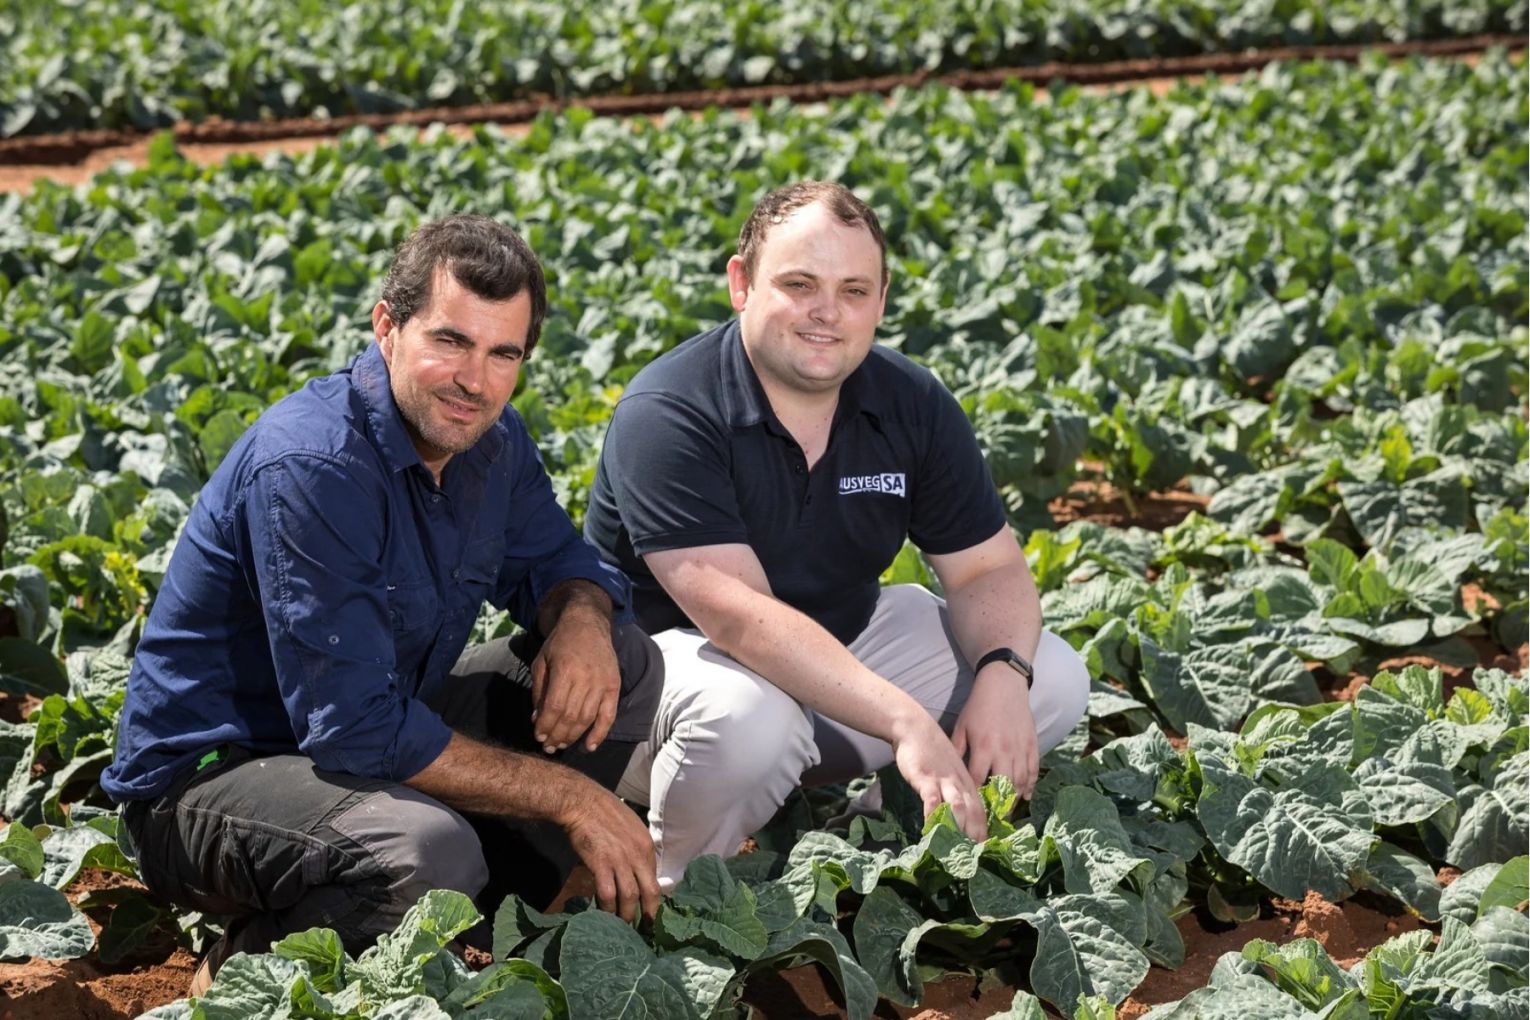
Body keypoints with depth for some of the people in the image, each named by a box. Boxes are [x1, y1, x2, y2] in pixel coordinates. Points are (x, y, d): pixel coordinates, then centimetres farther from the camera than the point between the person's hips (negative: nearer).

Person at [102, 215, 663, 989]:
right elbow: (356, 730, -31)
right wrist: (568, 796, -25)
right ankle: (250, 967, -8)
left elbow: (556, 559, 12)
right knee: (430, 851, -38)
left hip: (376, 728, 9)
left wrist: (581, 619, -15)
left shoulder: (488, 437, -3)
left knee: (628, 663, 1)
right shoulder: (308, 468, -28)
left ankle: (488, 922, 2)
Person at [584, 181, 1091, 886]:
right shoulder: (666, 416, -25)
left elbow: (989, 568, -1)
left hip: (841, 640, 6)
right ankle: (677, 893, -9)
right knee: (748, 717, -40)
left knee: (1052, 680, -6)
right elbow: (738, 616, -35)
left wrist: (1003, 671, -24)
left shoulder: (913, 405, -5)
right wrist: (907, 722, -42)